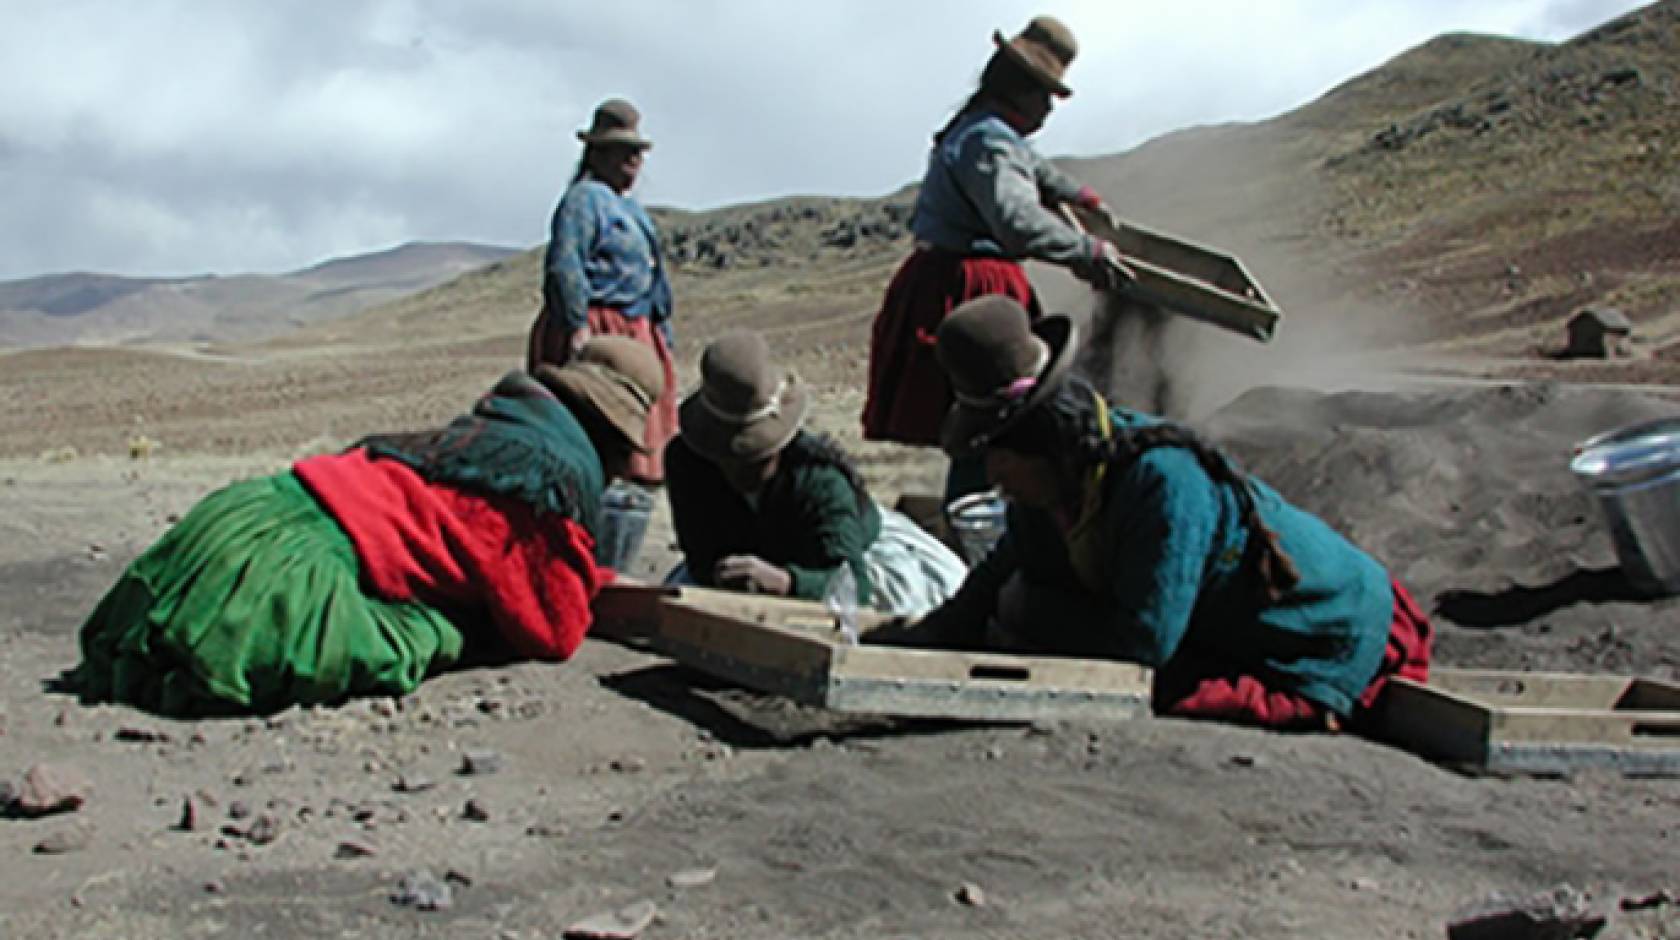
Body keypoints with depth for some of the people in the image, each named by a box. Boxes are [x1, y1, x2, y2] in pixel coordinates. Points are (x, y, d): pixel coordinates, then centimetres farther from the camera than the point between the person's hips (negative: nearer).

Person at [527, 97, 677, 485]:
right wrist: (576, 326, -28)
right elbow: (564, 266, -22)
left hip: (633, 331, 10)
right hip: (595, 329, -10)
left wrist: (662, 332, 26)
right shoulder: (583, 198, -10)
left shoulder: (627, 207, 22)